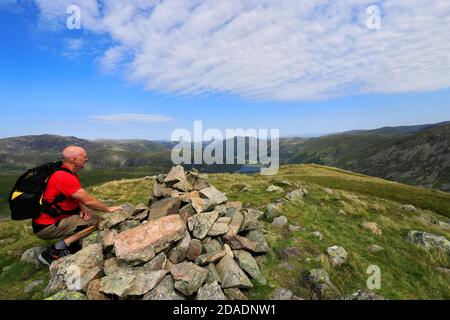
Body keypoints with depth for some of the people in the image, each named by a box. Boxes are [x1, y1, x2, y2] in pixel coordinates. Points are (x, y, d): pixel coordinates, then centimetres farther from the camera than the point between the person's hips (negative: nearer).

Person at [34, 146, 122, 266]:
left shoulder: (69, 175, 7)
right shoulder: (65, 177, -24)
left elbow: (79, 197, 10)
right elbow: (88, 200, -23)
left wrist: (83, 208, -9)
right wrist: (109, 209, -11)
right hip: (46, 227, -10)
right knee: (96, 221, -15)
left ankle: (72, 246, 6)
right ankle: (53, 252, -11)